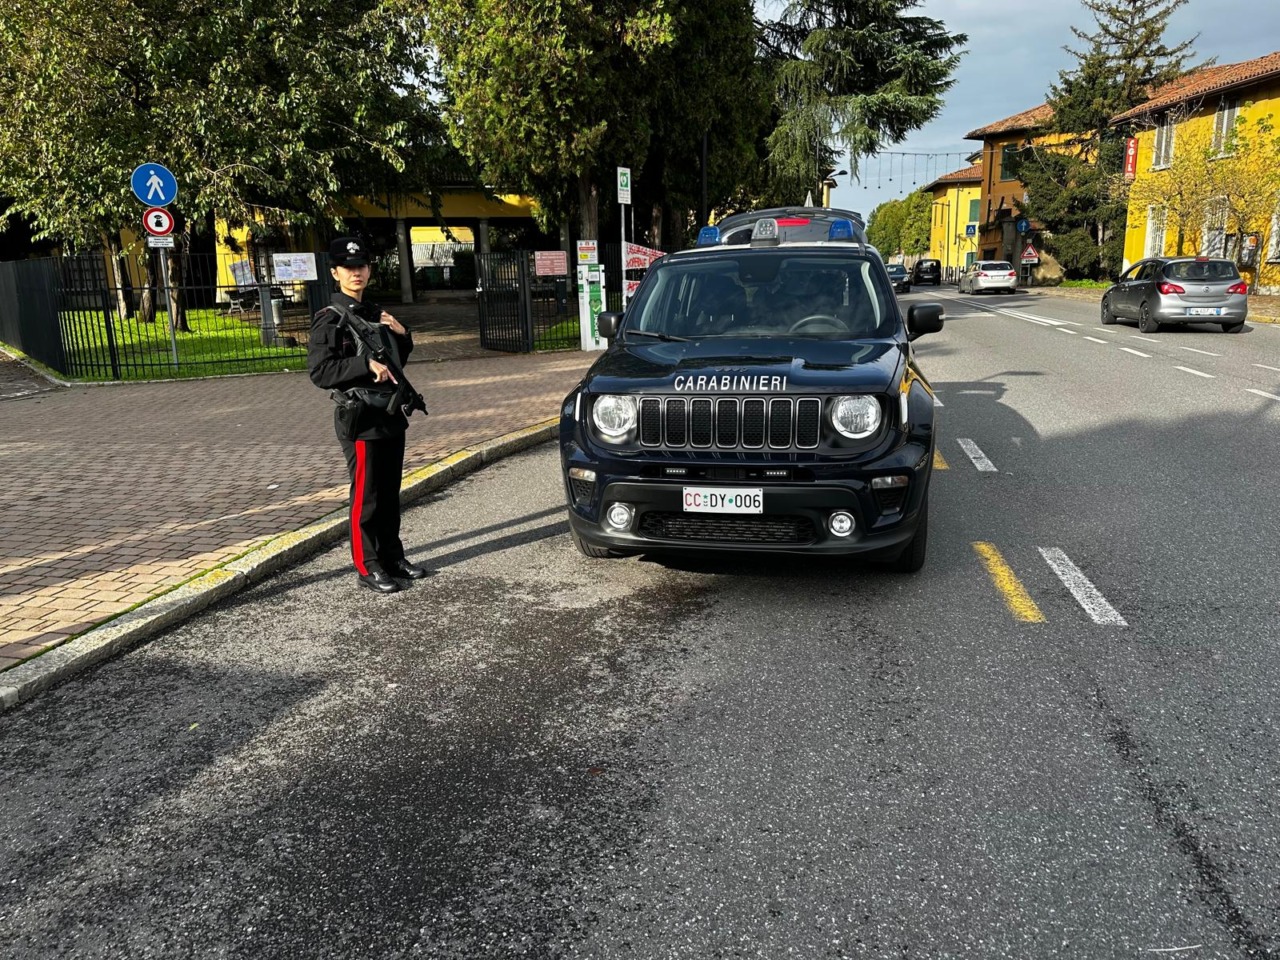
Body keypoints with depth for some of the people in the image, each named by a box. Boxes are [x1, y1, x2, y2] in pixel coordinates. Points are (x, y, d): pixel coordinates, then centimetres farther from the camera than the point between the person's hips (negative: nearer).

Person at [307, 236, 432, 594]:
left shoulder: (377, 314, 15)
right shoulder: (330, 320, -8)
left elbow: (398, 361, 24)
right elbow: (320, 372, -17)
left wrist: (401, 334, 4)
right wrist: (367, 365, -24)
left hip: (391, 414, 7)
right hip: (360, 417, -7)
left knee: (390, 493, 13)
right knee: (366, 495, -2)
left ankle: (393, 557, 23)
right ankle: (368, 567, 8)